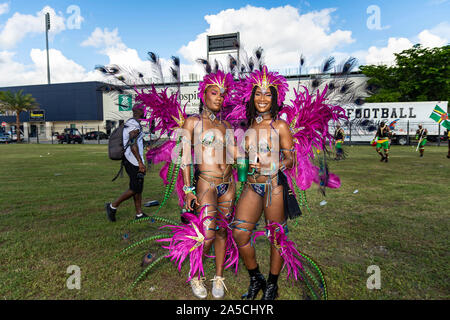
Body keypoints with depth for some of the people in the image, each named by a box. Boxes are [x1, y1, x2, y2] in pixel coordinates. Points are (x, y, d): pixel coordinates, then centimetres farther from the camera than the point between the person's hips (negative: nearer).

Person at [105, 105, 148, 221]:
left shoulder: (130, 123, 19)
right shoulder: (134, 124, -14)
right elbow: (132, 144, -23)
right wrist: (140, 162, -26)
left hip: (130, 161, 10)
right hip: (134, 161, -10)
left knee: (138, 187, 11)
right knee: (135, 189, -5)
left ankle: (139, 214, 17)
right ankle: (113, 206, 9)